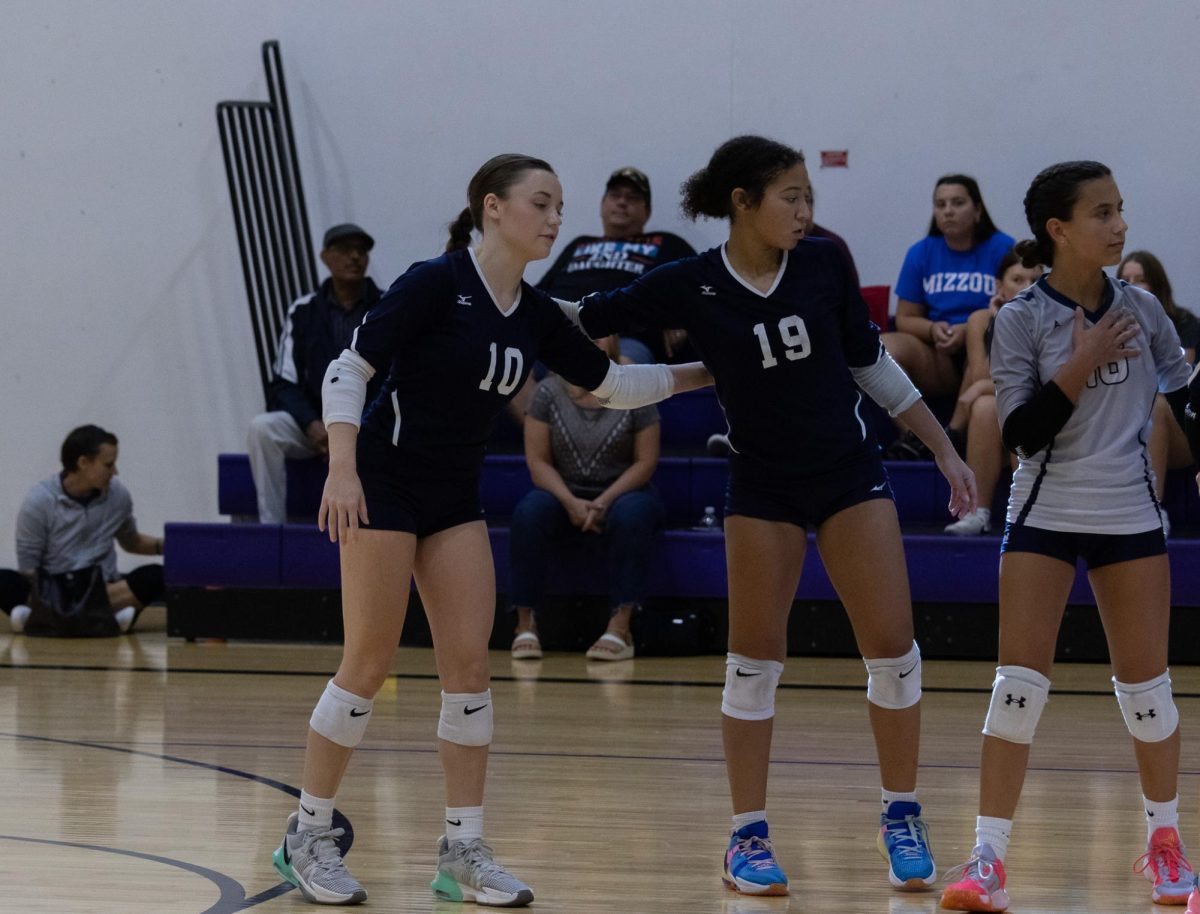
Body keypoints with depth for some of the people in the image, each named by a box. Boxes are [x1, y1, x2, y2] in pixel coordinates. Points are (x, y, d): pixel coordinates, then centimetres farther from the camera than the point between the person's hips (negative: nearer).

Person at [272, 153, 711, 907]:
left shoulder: (535, 315, 6)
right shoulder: (435, 284, -14)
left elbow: (610, 383, 18)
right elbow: (350, 369, -15)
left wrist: (701, 374, 12)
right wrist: (342, 469, -24)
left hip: (456, 496, 7)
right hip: (384, 483, -7)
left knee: (470, 666, 0)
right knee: (369, 667, -5)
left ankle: (463, 853, 6)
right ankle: (308, 836, 8)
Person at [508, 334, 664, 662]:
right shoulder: (549, 392, 1)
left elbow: (646, 462, -3)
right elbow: (538, 461, -2)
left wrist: (605, 502, -17)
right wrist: (571, 503, -18)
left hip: (621, 491, -1)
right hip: (564, 493, 1)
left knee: (630, 516, -36)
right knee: (529, 513, -31)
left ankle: (620, 626, -37)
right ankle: (526, 623, -29)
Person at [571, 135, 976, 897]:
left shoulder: (825, 265, -5)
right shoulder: (691, 286, -11)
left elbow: (871, 362, 6)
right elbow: (583, 319, -5)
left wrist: (946, 451, 8)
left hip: (850, 474, 1)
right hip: (762, 485, -1)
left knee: (893, 648, -4)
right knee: (755, 661, 0)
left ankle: (903, 818, 12)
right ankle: (749, 836, 11)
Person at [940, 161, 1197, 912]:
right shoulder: (1022, 320, -7)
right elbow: (1023, 433, -13)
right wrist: (1081, 366, -21)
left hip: (1129, 512, 2)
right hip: (1045, 514, -2)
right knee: (1019, 685, -7)